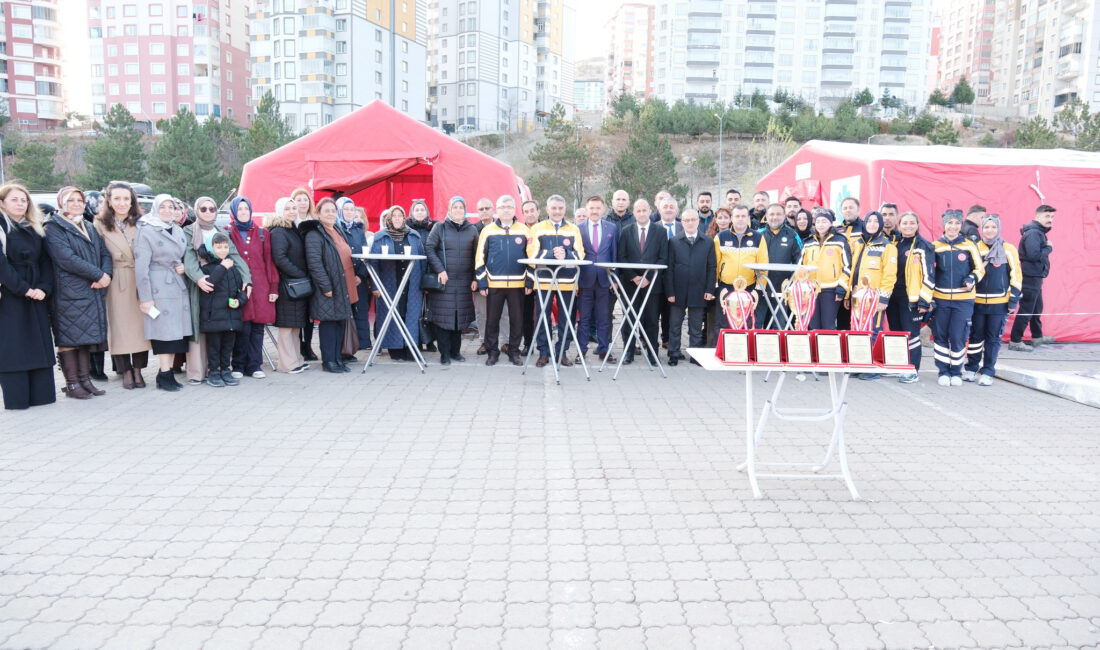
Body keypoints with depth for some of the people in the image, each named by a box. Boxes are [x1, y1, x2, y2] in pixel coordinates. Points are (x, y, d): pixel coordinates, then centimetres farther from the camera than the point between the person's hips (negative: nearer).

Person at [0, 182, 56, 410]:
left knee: (40, 345, 5)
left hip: (36, 297, 6)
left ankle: (41, 394, 9)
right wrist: (22, 289, -17)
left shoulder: (35, 231, 14)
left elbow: (46, 262, 9)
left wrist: (44, 288, -6)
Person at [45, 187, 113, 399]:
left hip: (92, 291, 6)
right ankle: (72, 383, 1)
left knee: (87, 337, 7)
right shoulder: (54, 228, -2)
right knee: (69, 338, -4)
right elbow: (66, 258, -14)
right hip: (68, 292, -6)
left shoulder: (89, 229, 20)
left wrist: (106, 275, -9)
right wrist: (99, 275, -15)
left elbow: (104, 253, 12)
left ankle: (85, 379, 12)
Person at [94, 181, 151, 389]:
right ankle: (125, 372, 10)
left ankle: (138, 370, 13)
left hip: (140, 281, 2)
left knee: (141, 324, 2)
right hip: (117, 283, -2)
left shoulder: (140, 223, 8)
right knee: (120, 325, 0)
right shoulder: (101, 226, 2)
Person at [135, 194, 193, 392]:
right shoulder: (146, 231, -4)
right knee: (165, 329, -7)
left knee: (176, 330, 5)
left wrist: (184, 268, 3)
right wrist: (145, 297, -13)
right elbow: (141, 266, -9)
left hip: (178, 286, 6)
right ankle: (164, 374, -1)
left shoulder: (179, 231, 15)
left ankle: (168, 372, 11)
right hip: (159, 288, -6)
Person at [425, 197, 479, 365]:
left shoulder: (472, 230, 10)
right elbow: (429, 249, -2)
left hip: (464, 281, 2)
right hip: (443, 280, -2)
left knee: (460, 316, 5)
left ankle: (455, 350, 17)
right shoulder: (440, 227, 4)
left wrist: (475, 278, 4)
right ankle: (444, 353, 4)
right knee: (443, 316, -3)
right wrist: (440, 270, -12)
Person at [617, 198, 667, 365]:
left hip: (651, 282, -1)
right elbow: (621, 257, 4)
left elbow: (663, 258, 0)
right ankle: (629, 352, 11)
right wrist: (633, 277, -9)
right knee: (629, 319, 2)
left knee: (651, 319, 1)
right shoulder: (626, 231, 8)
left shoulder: (660, 231, 5)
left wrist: (649, 278, -10)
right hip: (630, 282, 1)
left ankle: (652, 353, 9)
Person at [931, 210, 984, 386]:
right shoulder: (935, 246, 5)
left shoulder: (969, 246, 2)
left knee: (958, 337, -2)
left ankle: (956, 372, 14)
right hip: (940, 299, 1)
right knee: (940, 336, 3)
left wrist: (972, 279, -13)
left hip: (963, 300, -1)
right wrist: (929, 298, 5)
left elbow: (979, 269, 8)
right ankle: (943, 371, 15)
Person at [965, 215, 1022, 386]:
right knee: (975, 336, 7)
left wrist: (1014, 299, -3)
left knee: (993, 338, 4)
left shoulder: (1009, 249, 1)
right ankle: (971, 369, 20)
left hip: (999, 302, -1)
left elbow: (1016, 276, 2)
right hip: (977, 301, 1)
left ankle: (987, 372, 12)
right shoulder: (975, 248, 5)